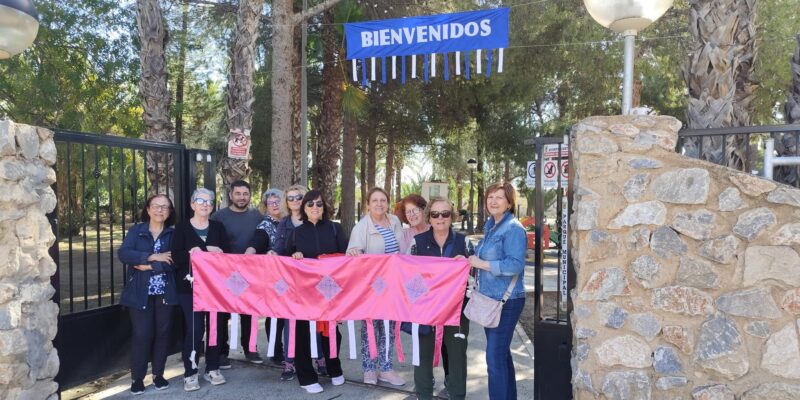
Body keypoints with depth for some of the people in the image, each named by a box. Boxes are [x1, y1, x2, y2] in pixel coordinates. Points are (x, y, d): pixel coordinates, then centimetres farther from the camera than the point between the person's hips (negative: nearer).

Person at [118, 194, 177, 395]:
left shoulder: (173, 234, 3)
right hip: (140, 292, -1)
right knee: (141, 334, 0)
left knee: (163, 332, 7)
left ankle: (158, 374, 22)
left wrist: (147, 266, -18)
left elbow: (173, 262, -11)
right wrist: (152, 257, -19)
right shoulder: (136, 230, 3)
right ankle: (137, 377, 14)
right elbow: (123, 254, -13)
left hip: (165, 292, 1)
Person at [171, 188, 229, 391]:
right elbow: (176, 257, -8)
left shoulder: (218, 227, 10)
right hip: (190, 286, -3)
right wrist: (203, 251, -21)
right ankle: (190, 373, 8)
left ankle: (212, 368, 19)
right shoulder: (182, 227, 1)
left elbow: (227, 254, 2)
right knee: (194, 329, -5)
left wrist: (200, 251, -16)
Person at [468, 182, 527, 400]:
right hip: (490, 298, 10)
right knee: (501, 353, 19)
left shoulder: (513, 228, -16)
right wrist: (471, 260, 3)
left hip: (506, 301, -10)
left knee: (495, 358, -7)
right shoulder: (491, 226, 13)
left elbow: (515, 265, -25)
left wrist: (480, 264, -20)